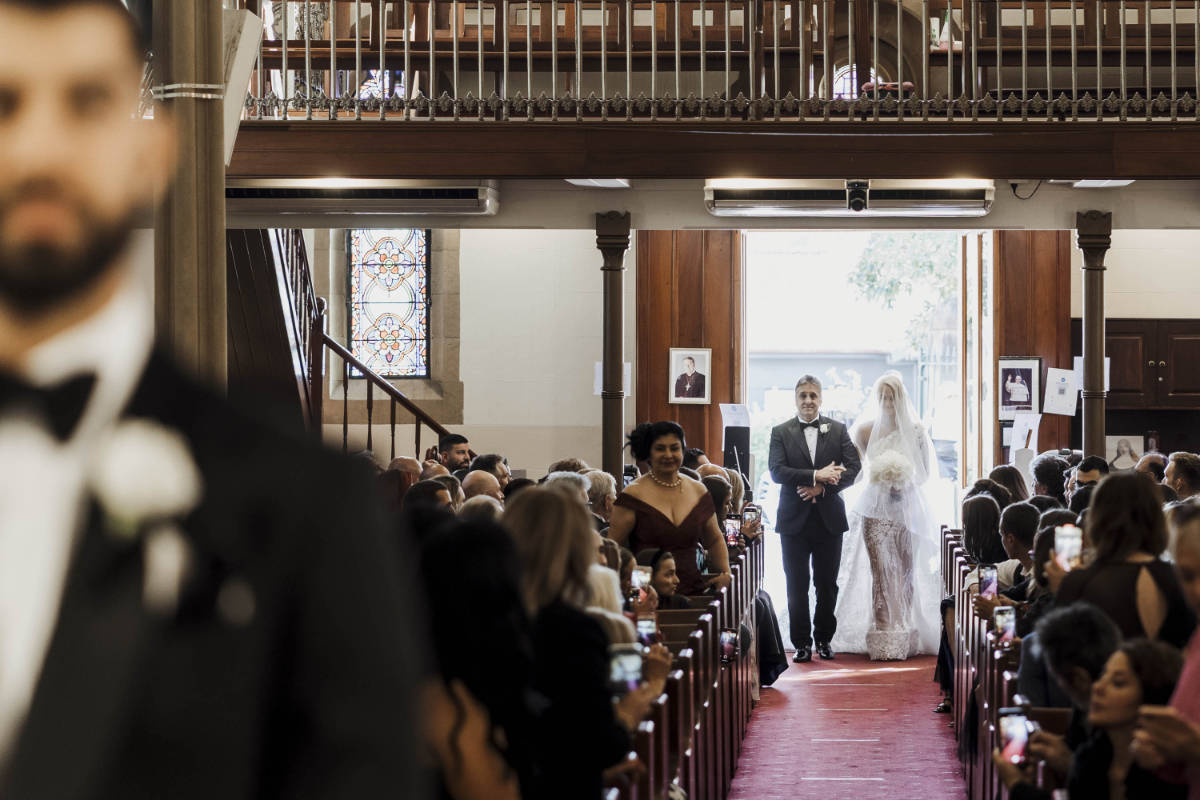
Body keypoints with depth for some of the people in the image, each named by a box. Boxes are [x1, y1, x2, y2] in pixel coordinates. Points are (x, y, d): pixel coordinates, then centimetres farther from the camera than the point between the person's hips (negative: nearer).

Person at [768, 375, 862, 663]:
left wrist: (822, 487, -15)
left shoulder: (838, 430, 6)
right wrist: (816, 475, -20)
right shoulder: (781, 432, 2)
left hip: (829, 519, 1)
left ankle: (824, 638, 19)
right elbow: (776, 471, -11)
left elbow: (853, 467, -1)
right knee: (797, 584, 2)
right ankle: (802, 642, 9)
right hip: (794, 520, -1)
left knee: (827, 584, 6)